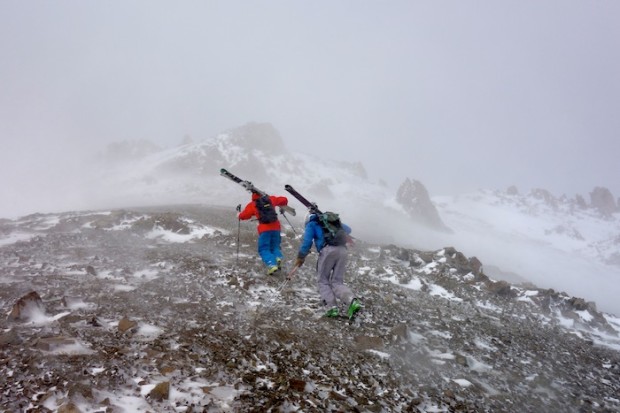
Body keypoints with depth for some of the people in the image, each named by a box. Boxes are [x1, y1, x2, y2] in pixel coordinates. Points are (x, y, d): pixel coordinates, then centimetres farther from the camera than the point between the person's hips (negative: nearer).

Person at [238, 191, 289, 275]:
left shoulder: (252, 205, 4)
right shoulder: (271, 199, 11)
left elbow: (243, 216, 10)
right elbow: (284, 200, 20)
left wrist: (239, 215, 32)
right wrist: (283, 204, 41)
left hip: (264, 229, -3)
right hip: (276, 227, 3)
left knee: (264, 249, 4)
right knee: (275, 246, 20)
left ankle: (272, 265, -19)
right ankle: (278, 257, -10)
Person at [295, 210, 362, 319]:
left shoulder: (312, 224, 18)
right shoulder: (335, 220, 32)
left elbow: (307, 241, 9)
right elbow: (348, 229, 44)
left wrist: (301, 257, 19)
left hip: (328, 250, -4)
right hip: (343, 250, 5)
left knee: (323, 281, 9)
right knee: (337, 282, 9)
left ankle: (332, 307, -8)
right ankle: (352, 301, -17)